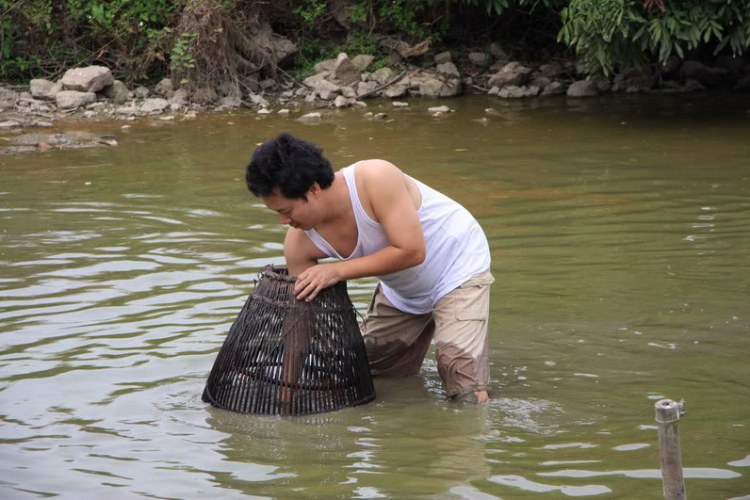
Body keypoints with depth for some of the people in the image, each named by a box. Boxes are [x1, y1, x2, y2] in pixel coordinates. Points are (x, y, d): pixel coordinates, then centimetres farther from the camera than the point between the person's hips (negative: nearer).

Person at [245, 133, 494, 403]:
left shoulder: (376, 179, -36)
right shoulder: (299, 242, -18)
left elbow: (411, 251, -36)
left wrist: (338, 271, -36)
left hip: (459, 267, -6)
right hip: (402, 290, 6)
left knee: (466, 391, -17)